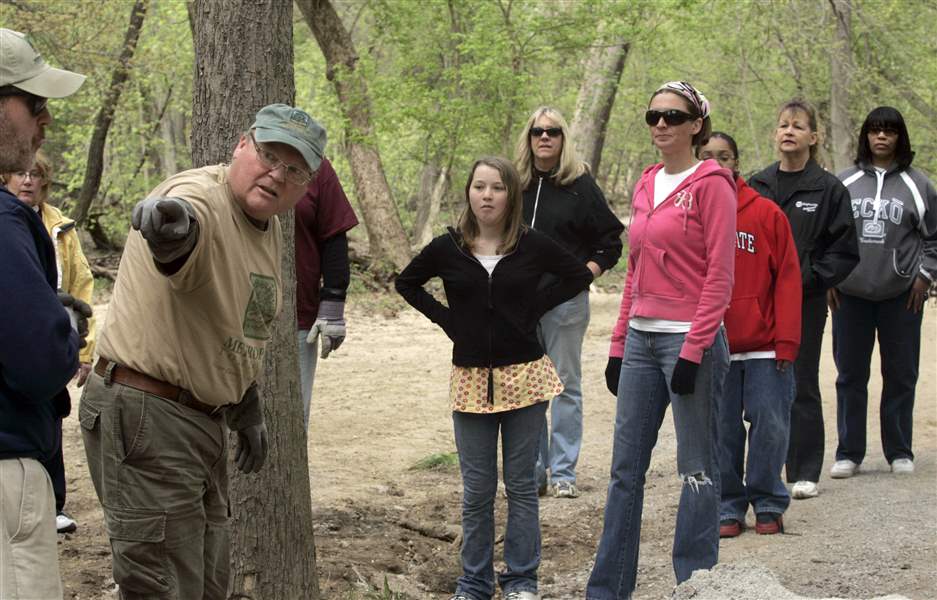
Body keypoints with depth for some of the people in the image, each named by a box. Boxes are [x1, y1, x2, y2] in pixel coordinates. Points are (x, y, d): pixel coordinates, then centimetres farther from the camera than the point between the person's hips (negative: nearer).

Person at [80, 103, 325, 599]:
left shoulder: (268, 225, 9)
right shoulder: (201, 199, -20)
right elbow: (185, 213, -48)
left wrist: (247, 409, 23)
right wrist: (171, 223, -70)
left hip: (204, 419, 10)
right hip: (144, 414, -10)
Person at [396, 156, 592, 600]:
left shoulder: (532, 246, -3)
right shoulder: (447, 248, -1)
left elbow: (579, 275, 8)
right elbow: (406, 282, 13)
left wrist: (536, 307, -3)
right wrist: (445, 318, 1)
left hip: (524, 376, -1)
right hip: (471, 378, 1)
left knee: (521, 484, 6)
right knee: (476, 490, 6)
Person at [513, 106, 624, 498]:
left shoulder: (580, 184, -1)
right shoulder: (516, 184, 9)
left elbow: (610, 238, 0)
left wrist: (587, 272, -11)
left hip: (565, 299, -4)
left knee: (566, 385, 3)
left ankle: (563, 472, 8)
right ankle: (533, 469, 15)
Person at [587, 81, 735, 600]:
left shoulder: (711, 184, -7)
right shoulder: (646, 186, 14)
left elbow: (719, 275, -11)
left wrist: (694, 350, -16)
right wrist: (619, 346, 14)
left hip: (689, 340, -7)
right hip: (641, 340, 8)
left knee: (697, 469, 1)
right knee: (625, 468, 9)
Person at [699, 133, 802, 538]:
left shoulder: (767, 214, 0)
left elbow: (787, 279, 0)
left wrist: (786, 341, -6)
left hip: (764, 346, -1)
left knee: (770, 425, 1)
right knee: (721, 429, 5)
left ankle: (768, 504, 15)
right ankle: (729, 507, 15)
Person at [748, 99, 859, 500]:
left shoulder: (828, 190, -2)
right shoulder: (756, 186, 9)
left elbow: (844, 252, -3)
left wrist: (806, 279, -12)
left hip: (805, 304, -3)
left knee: (802, 385, 3)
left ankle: (805, 473, 11)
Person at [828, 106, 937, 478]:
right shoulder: (844, 183, 5)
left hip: (901, 295, -1)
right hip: (850, 294, 1)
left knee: (901, 374, 5)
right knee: (850, 374, 4)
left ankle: (899, 451, 15)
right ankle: (849, 453, 11)